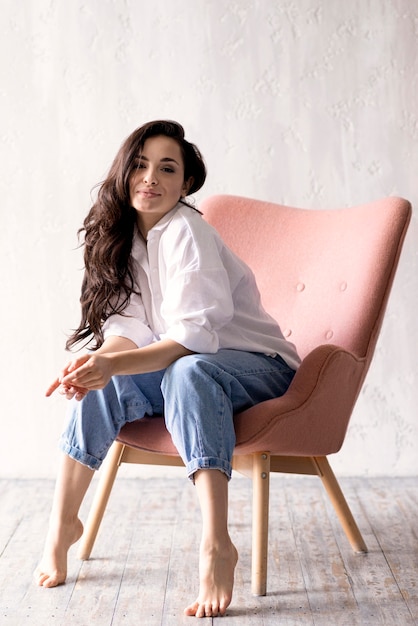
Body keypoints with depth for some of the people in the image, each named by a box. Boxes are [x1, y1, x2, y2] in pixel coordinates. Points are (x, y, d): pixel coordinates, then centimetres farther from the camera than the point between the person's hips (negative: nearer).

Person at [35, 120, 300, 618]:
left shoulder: (185, 230, -19)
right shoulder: (124, 233, 4)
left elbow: (195, 335, -27)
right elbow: (130, 325, 0)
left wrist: (113, 364, -38)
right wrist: (97, 359, -21)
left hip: (255, 366, -7)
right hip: (176, 370, 7)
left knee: (188, 372, -38)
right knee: (97, 385, -15)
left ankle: (215, 545, -44)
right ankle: (62, 524, -6)